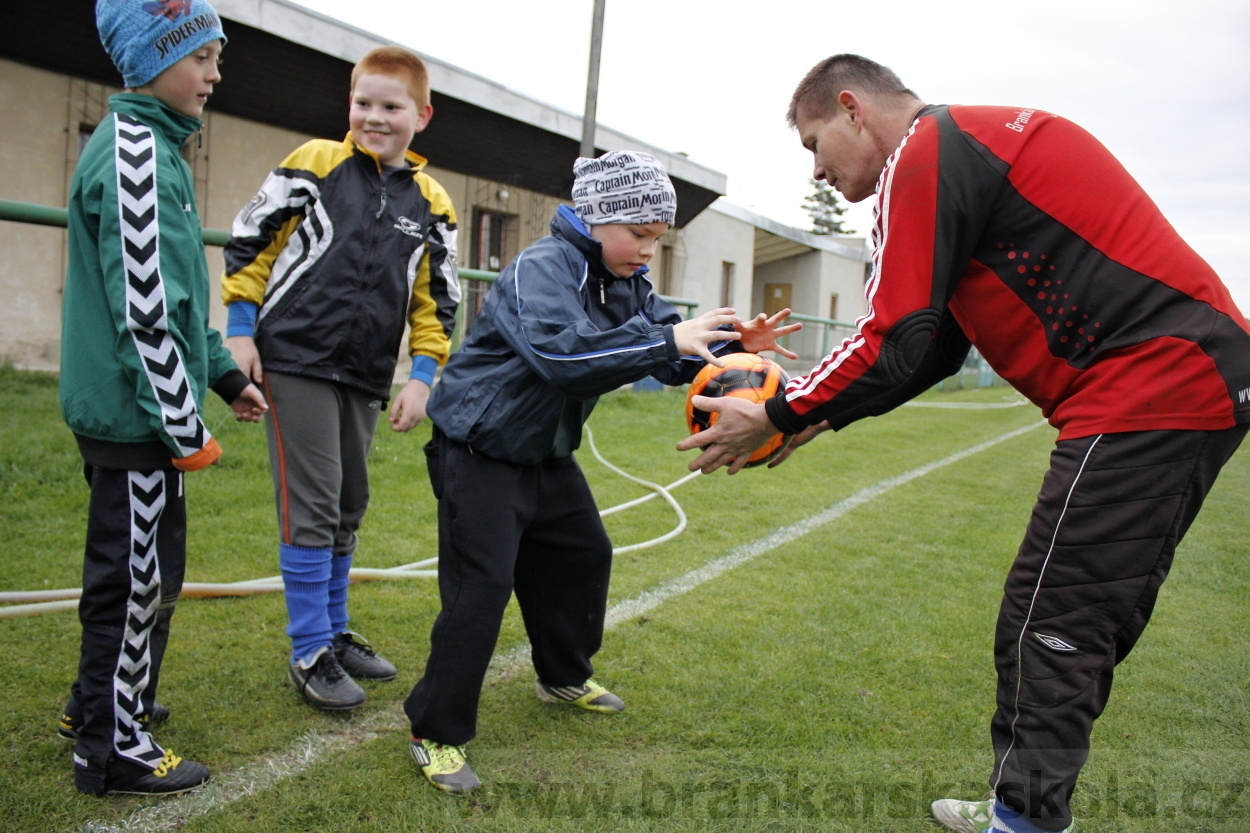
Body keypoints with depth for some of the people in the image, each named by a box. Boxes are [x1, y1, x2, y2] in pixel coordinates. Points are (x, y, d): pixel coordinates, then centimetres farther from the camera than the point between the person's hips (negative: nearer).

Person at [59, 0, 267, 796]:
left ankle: (102, 702, 39)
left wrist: (225, 374, 19)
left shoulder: (155, 145, 15)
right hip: (137, 414, -10)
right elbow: (144, 310, -23)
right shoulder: (137, 152, -17)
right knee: (138, 576, 3)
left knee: (140, 569, 21)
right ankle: (114, 747, 19)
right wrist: (186, 428, -18)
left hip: (130, 411, 10)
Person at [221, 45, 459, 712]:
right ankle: (310, 653, 9)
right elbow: (249, 242, 2)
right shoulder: (314, 163, -1)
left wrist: (422, 378, 3)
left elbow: (436, 302, 10)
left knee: (348, 508, 13)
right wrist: (240, 331, -3)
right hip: (296, 361, -4)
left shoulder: (432, 204, 8)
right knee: (311, 508, -4)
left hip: (366, 377, 4)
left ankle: (335, 631, 29)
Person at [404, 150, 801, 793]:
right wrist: (666, 337, -45)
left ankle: (564, 676, 40)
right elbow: (559, 349, -43)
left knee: (582, 555, 18)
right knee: (481, 585, -11)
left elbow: (672, 356, 2)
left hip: (546, 453, 9)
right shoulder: (541, 269, -24)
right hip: (479, 452, -9)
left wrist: (731, 345, -17)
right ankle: (437, 734, 4)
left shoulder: (626, 281, 4)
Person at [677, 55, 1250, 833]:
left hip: (1148, 386, -10)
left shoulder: (925, 153, -10)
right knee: (1085, 623, 15)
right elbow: (931, 347, 19)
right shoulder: (972, 145, 21)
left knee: (1051, 626, -3)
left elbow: (895, 344, -16)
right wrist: (821, 414, 15)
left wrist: (776, 417, -4)